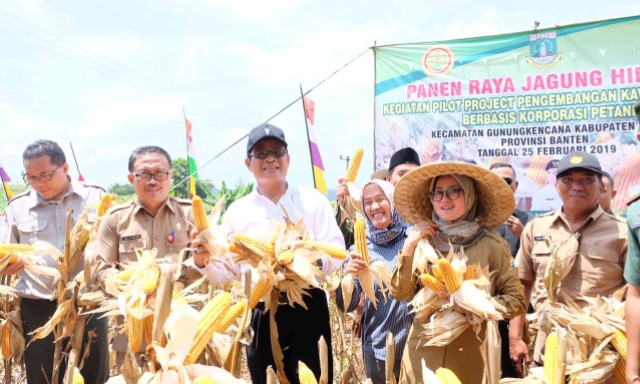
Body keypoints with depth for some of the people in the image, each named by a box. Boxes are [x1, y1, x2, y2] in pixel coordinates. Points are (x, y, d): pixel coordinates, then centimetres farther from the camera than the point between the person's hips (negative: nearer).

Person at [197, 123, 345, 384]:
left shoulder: (312, 200, 3)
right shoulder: (237, 211, 7)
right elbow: (227, 272, 5)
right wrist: (205, 261, -17)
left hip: (310, 310, -1)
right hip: (262, 317, 1)